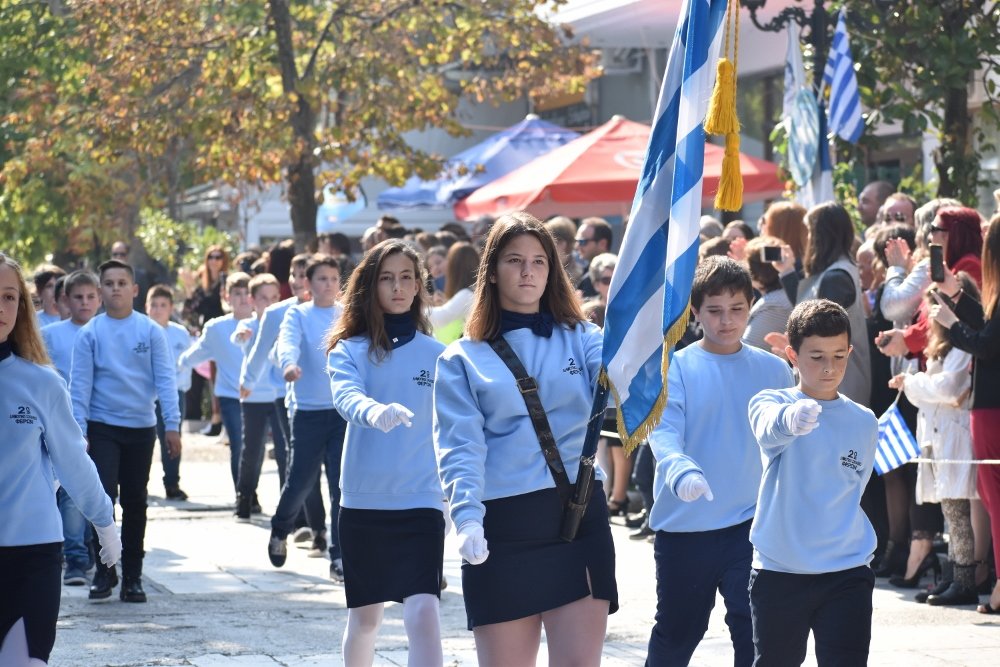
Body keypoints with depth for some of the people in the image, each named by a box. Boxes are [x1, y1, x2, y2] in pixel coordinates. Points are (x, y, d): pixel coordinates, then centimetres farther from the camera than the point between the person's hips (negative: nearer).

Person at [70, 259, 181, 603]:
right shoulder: (89, 334, -1)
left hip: (141, 427, 1)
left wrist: (172, 424, -8)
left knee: (135, 502, 7)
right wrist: (78, 430, -10)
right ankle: (104, 571, 3)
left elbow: (165, 379, -1)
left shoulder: (150, 331, 1)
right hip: (102, 428, -1)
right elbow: (80, 384, -2)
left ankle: (132, 575, 16)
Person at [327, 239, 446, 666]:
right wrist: (375, 411, -43)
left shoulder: (435, 354, 4)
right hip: (363, 502, 1)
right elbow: (346, 398, -21)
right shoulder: (350, 350, 0)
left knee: (423, 612, -17)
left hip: (421, 501, -1)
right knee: (365, 615, 13)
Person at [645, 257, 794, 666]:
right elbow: (663, 431, -17)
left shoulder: (773, 371, 4)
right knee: (676, 634, 13)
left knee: (754, 633, -6)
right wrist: (680, 470, -37)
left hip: (751, 524, 1)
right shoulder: (676, 368, -4)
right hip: (684, 525, -1)